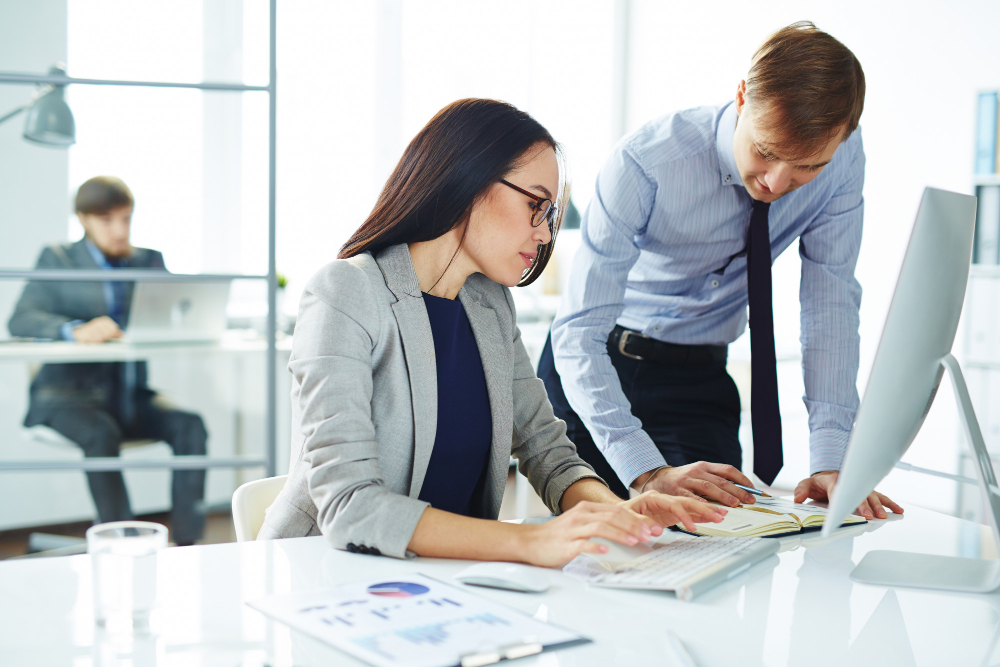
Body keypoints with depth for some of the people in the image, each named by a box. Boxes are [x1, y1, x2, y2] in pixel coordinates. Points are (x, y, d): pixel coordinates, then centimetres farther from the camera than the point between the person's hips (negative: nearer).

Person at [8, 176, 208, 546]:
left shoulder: (149, 260, 16)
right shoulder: (58, 259, 6)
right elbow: (20, 320, -11)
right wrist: (76, 330, -30)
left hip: (130, 393, 3)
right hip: (69, 391, -3)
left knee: (190, 425, -24)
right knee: (101, 433, -35)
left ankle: (186, 545, -22)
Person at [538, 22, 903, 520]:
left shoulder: (843, 157, -15)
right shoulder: (644, 163, -29)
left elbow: (830, 304, -12)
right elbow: (578, 334, -32)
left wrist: (829, 461, -23)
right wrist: (647, 471, -42)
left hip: (703, 379, 3)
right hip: (595, 371, -3)